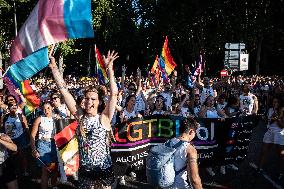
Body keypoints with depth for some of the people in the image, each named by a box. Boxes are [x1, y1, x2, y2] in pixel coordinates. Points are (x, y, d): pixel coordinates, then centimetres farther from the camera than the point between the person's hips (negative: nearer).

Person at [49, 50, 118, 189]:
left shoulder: (104, 118, -8)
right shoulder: (79, 117, -2)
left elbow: (113, 94, -19)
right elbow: (64, 91, -5)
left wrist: (109, 69, -25)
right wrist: (54, 68, -9)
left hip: (104, 171, -2)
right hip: (84, 171, 2)